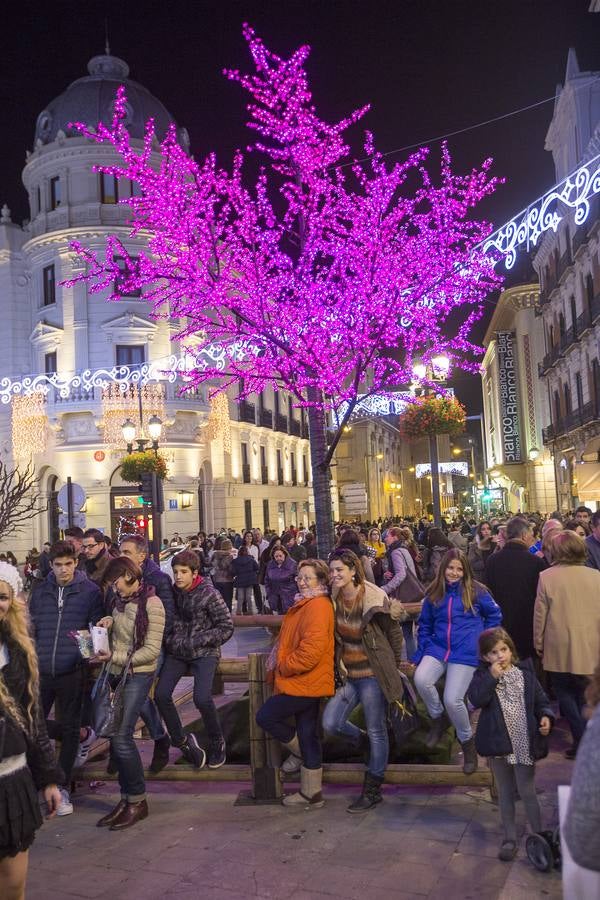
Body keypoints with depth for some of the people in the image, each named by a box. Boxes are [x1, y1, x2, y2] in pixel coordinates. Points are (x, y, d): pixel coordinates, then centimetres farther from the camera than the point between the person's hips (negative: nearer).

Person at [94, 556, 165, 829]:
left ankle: (137, 800, 7)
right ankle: (126, 798, 18)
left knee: (121, 737, -9)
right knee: (114, 737, 5)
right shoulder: (119, 600, 8)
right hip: (115, 674, 7)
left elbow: (152, 650, -15)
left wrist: (114, 657, -19)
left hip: (138, 675, -7)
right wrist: (108, 623, 1)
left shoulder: (151, 604, -14)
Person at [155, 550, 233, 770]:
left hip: (204, 652, -4)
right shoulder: (173, 591, 2)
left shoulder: (209, 594, -10)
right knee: (161, 694, -14)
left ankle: (217, 743, 6)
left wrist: (195, 641, -14)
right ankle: (182, 740, 9)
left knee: (202, 698, -22)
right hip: (177, 651, 4)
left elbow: (226, 628, -9)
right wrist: (171, 640, -2)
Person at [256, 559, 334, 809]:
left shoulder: (317, 606, -19)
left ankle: (300, 752, 16)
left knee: (265, 716, -4)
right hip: (305, 682, 10)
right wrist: (282, 662, 11)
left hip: (305, 682, -10)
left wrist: (284, 666, -14)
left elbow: (311, 650, -27)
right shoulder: (305, 604, 14)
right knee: (308, 735, 14)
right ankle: (311, 794, 22)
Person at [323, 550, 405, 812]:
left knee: (376, 731, 5)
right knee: (330, 723, 0)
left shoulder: (374, 600, -17)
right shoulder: (333, 600, -2)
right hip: (348, 674, 5)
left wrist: (392, 667, 5)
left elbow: (395, 634, -4)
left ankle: (372, 791, 21)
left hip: (373, 674, -5)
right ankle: (366, 743, 30)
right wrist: (339, 667, 11)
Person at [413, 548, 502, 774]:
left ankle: (467, 741, 17)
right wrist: (421, 654, 10)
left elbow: (494, 615, 11)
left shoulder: (475, 591, -1)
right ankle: (438, 718, 5)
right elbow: (424, 625, 16)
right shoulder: (434, 594, 8)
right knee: (421, 679, -25)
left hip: (465, 653, -3)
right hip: (438, 648, 3)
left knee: (452, 700, -12)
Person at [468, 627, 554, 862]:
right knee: (505, 794, 14)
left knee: (527, 792, 5)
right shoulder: (483, 676, -3)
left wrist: (546, 717, -14)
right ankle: (509, 839, 26)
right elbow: (476, 699, -20)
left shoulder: (525, 673, 0)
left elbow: (541, 701, 6)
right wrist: (492, 676, -22)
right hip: (499, 744, 0)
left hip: (524, 744, 0)